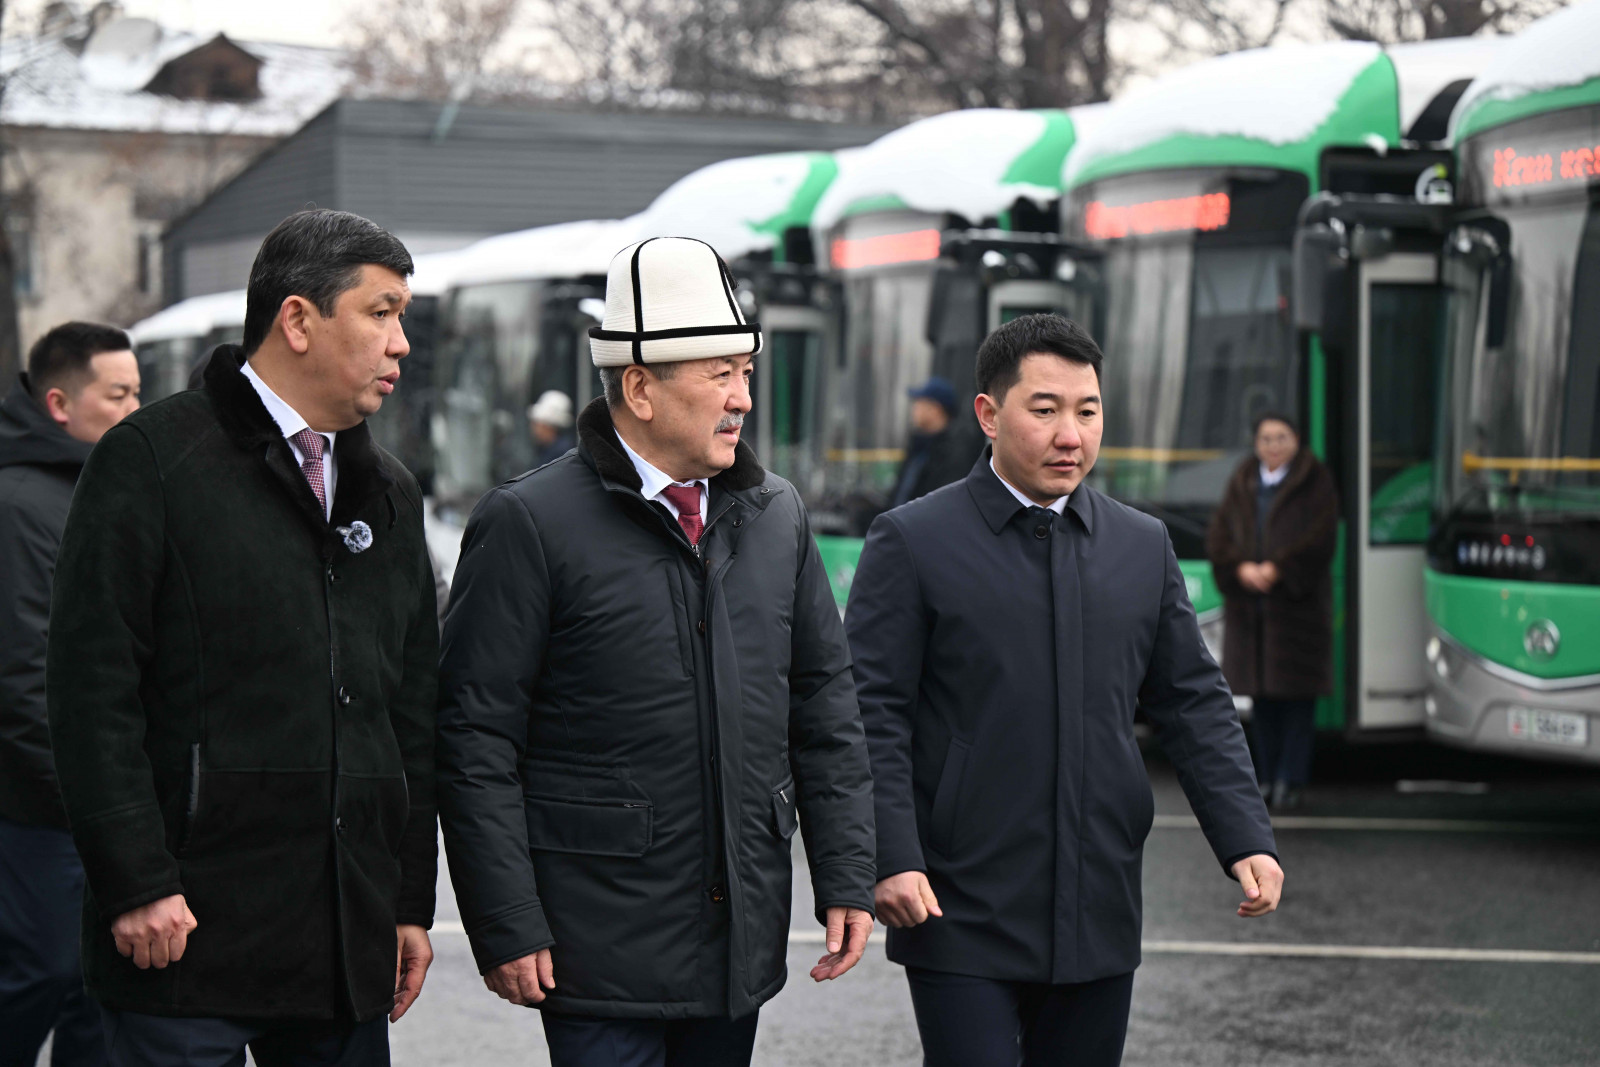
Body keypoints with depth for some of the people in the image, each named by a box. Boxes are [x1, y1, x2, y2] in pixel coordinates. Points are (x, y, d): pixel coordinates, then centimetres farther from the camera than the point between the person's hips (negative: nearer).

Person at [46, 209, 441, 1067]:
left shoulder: (389, 493, 17)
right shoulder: (152, 460, -4)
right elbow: (92, 692, -10)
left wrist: (411, 901, 14)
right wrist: (135, 882, -15)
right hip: (189, 931, -6)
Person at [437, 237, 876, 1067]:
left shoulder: (776, 515, 10)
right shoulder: (529, 524, -8)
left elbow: (824, 703, 15)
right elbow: (475, 742, -8)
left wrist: (846, 880, 8)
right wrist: (507, 929, -12)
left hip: (743, 936, 5)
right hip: (603, 947, -5)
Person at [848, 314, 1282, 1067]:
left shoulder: (1144, 546, 11)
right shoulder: (913, 543, -3)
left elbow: (1193, 705, 13)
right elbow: (871, 714, -7)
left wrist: (1246, 838, 2)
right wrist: (892, 858, -17)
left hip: (1098, 920, 5)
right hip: (961, 918, -5)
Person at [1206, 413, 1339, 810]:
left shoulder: (1314, 483, 0)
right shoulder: (1242, 483, 13)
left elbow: (1321, 538, -9)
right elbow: (1218, 535, 6)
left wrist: (1277, 569, -17)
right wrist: (1242, 568, -11)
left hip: (1297, 602, -4)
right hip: (1249, 605, 4)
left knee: (1297, 692, -4)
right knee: (1262, 693, 7)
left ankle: (1290, 780, -1)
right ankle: (1270, 775, 14)